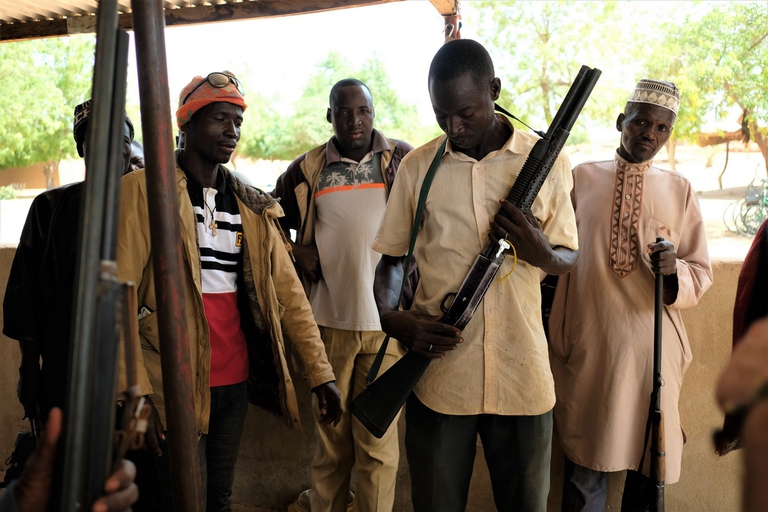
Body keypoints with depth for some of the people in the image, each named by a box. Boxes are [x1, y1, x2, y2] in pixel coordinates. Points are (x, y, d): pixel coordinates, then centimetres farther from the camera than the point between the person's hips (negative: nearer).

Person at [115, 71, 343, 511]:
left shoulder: (252, 205, 8)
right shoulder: (144, 189, -6)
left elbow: (287, 290, 4)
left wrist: (321, 373, -1)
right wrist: (135, 393, -16)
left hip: (235, 380, 5)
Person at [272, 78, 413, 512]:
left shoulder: (404, 160, 2)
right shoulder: (306, 171, 5)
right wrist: (301, 255, 3)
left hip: (386, 319, -1)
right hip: (329, 320, 1)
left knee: (379, 441, 5)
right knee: (331, 439, 14)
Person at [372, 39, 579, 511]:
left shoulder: (547, 161, 0)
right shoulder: (417, 166, 2)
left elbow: (570, 257, 9)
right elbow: (392, 257, 8)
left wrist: (541, 253, -14)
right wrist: (390, 317, -11)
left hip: (523, 376, 0)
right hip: (437, 371, 1)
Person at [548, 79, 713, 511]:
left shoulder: (679, 190, 5)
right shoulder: (581, 178, 4)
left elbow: (702, 274, 5)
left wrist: (674, 269, -16)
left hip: (653, 349, 1)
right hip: (585, 347, -1)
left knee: (648, 465, 10)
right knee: (586, 462, 5)